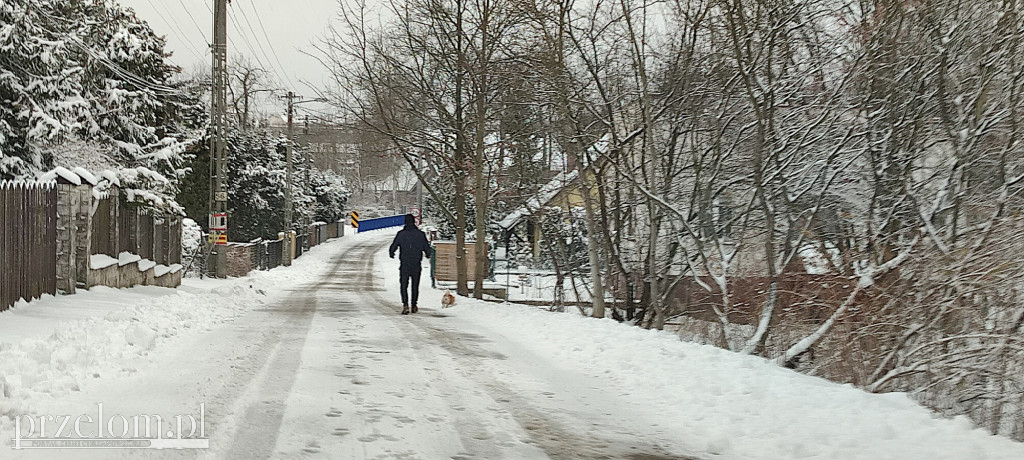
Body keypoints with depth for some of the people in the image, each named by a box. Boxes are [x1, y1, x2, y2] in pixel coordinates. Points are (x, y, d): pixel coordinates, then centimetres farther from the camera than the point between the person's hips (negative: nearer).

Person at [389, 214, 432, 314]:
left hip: (404, 265, -1)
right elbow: (427, 248, 2)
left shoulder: (401, 234, -5)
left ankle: (405, 305, -12)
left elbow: (393, 246, -1)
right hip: (416, 265, 1)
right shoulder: (420, 234, -2)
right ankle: (414, 306, 20)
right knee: (415, 286, 15)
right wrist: (428, 254, 25)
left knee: (404, 286, 4)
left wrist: (391, 253, 21)